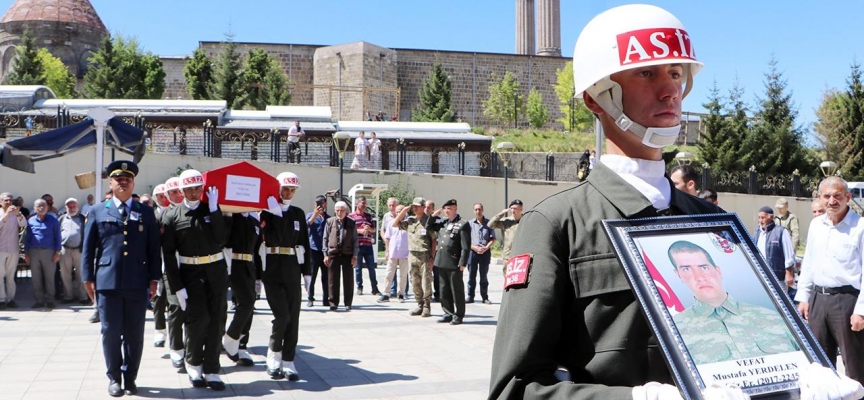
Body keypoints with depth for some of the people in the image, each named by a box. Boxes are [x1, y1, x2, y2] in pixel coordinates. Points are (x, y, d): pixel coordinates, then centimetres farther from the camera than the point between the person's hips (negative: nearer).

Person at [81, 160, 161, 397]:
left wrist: (153, 279, 2)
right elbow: (88, 248, 8)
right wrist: (88, 278, 1)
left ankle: (130, 378, 17)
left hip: (137, 283, 1)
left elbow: (154, 249, 9)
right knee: (111, 332, 3)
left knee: (135, 334, 5)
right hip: (107, 282, -1)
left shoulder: (146, 213, 11)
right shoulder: (98, 212, 9)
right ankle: (114, 378, 16)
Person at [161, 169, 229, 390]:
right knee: (198, 318, -12)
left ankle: (211, 371, 11)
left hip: (216, 271, 3)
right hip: (190, 273, -2)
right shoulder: (171, 216, 0)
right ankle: (193, 364, 13)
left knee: (217, 320, 1)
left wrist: (214, 210, -11)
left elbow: (222, 239, -7)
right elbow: (168, 254, -3)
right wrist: (177, 286, -9)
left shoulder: (212, 209, 7)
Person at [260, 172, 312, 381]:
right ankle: (273, 358, 9)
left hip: (292, 270, 4)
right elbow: (273, 238, -14)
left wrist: (307, 271, 7)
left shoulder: (298, 213, 11)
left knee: (293, 316, 2)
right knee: (282, 315, -11)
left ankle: (288, 362, 9)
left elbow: (304, 244, 11)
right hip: (272, 269, -4)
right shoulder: (267, 212, -1)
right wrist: (276, 214, -17)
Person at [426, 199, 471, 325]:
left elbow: (466, 246, -12)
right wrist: (434, 216, 8)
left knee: (457, 290, 2)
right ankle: (448, 313, 21)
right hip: (441, 262, 7)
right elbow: (428, 227, 23)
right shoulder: (443, 222, 14)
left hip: (454, 263, -7)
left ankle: (459, 315, 10)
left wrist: (462, 263, -17)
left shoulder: (463, 224, -8)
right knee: (444, 290, 12)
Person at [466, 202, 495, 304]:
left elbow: (492, 239, 4)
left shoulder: (488, 223, 5)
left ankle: (485, 297, 9)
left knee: (484, 276, 5)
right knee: (471, 276, 2)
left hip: (485, 252, 0)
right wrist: (475, 248, -12)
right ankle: (470, 296, 7)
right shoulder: (470, 223, 5)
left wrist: (486, 248, -12)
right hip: (472, 251, 0)